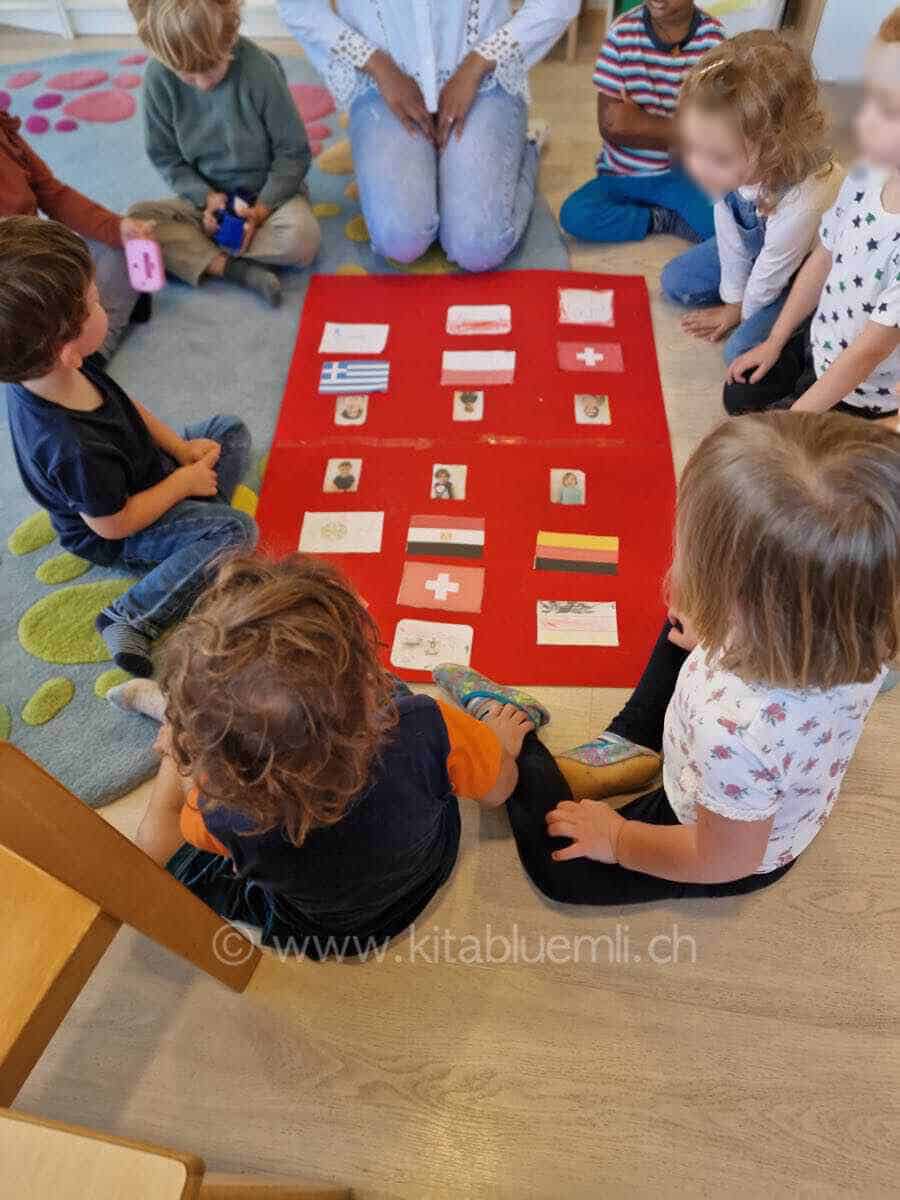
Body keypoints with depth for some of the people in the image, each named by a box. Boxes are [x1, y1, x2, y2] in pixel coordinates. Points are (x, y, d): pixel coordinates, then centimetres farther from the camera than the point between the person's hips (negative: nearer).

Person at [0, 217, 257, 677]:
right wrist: (184, 482, -17)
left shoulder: (44, 372, -19)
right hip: (115, 534, -8)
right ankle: (134, 619, -20)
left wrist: (180, 447, -4)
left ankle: (194, 525, -3)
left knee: (231, 430, 11)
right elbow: (114, 524, -27)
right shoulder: (73, 449, -42)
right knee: (235, 530, -24)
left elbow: (125, 405, 1)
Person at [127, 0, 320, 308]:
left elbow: (294, 151, -12)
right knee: (134, 219, -19)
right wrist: (205, 196, -17)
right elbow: (165, 156, -2)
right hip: (206, 197, 3)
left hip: (269, 192, -2)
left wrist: (261, 209, -20)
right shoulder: (157, 77, -14)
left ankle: (195, 250, -17)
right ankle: (235, 269, -29)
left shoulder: (259, 68, -21)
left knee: (301, 239, -35)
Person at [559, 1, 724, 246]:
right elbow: (610, 127, -10)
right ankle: (670, 219, -11)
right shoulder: (622, 32, -8)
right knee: (574, 215, -27)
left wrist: (640, 123, -17)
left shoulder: (713, 37, -8)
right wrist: (676, 133, -13)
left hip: (682, 174, -2)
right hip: (622, 173, 2)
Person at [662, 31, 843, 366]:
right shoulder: (734, 161, -28)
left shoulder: (800, 204, -45)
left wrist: (740, 312, -6)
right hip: (757, 243, 6)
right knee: (675, 282, 4)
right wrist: (732, 300, -1)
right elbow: (728, 231, -12)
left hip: (811, 271, -6)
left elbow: (769, 277, -26)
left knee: (742, 351, -16)